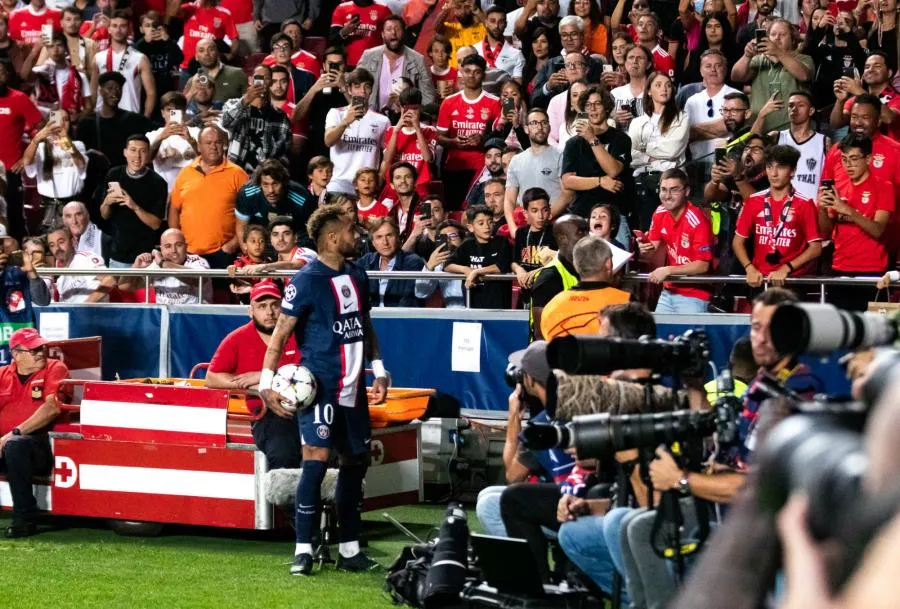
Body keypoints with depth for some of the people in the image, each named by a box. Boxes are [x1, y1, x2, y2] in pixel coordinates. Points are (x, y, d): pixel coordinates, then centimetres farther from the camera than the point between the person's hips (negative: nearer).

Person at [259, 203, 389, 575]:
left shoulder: (357, 277, 10)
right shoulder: (306, 281, -11)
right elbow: (281, 332, -11)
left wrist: (378, 369, 16)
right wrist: (267, 381, -17)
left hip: (353, 388, 7)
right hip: (319, 387, -7)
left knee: (356, 462, 10)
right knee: (316, 460, -13)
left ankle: (350, 550, 18)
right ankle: (303, 550, -7)